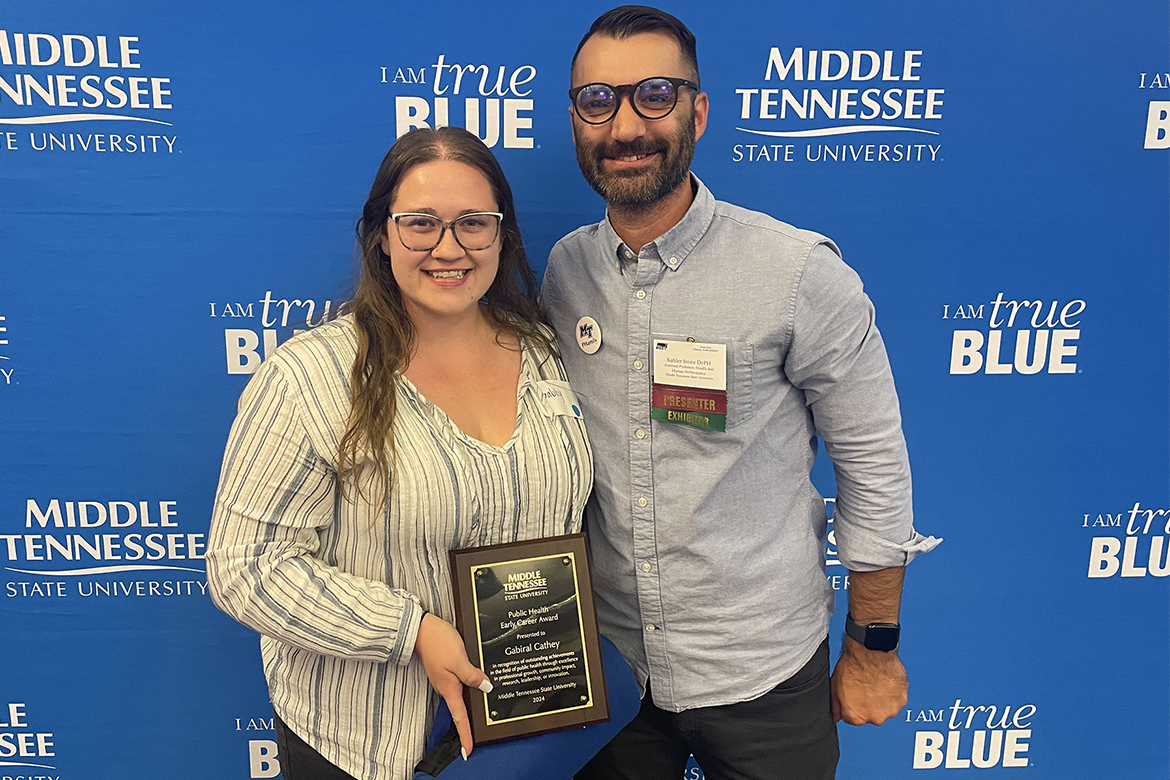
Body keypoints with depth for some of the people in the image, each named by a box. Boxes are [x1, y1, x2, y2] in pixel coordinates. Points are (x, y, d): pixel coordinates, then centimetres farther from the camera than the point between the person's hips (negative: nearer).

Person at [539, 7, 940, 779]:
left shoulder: (799, 273, -16)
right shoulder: (562, 269, -4)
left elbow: (874, 461, -9)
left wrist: (873, 645, -3)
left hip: (763, 678, -3)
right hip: (605, 664, 3)